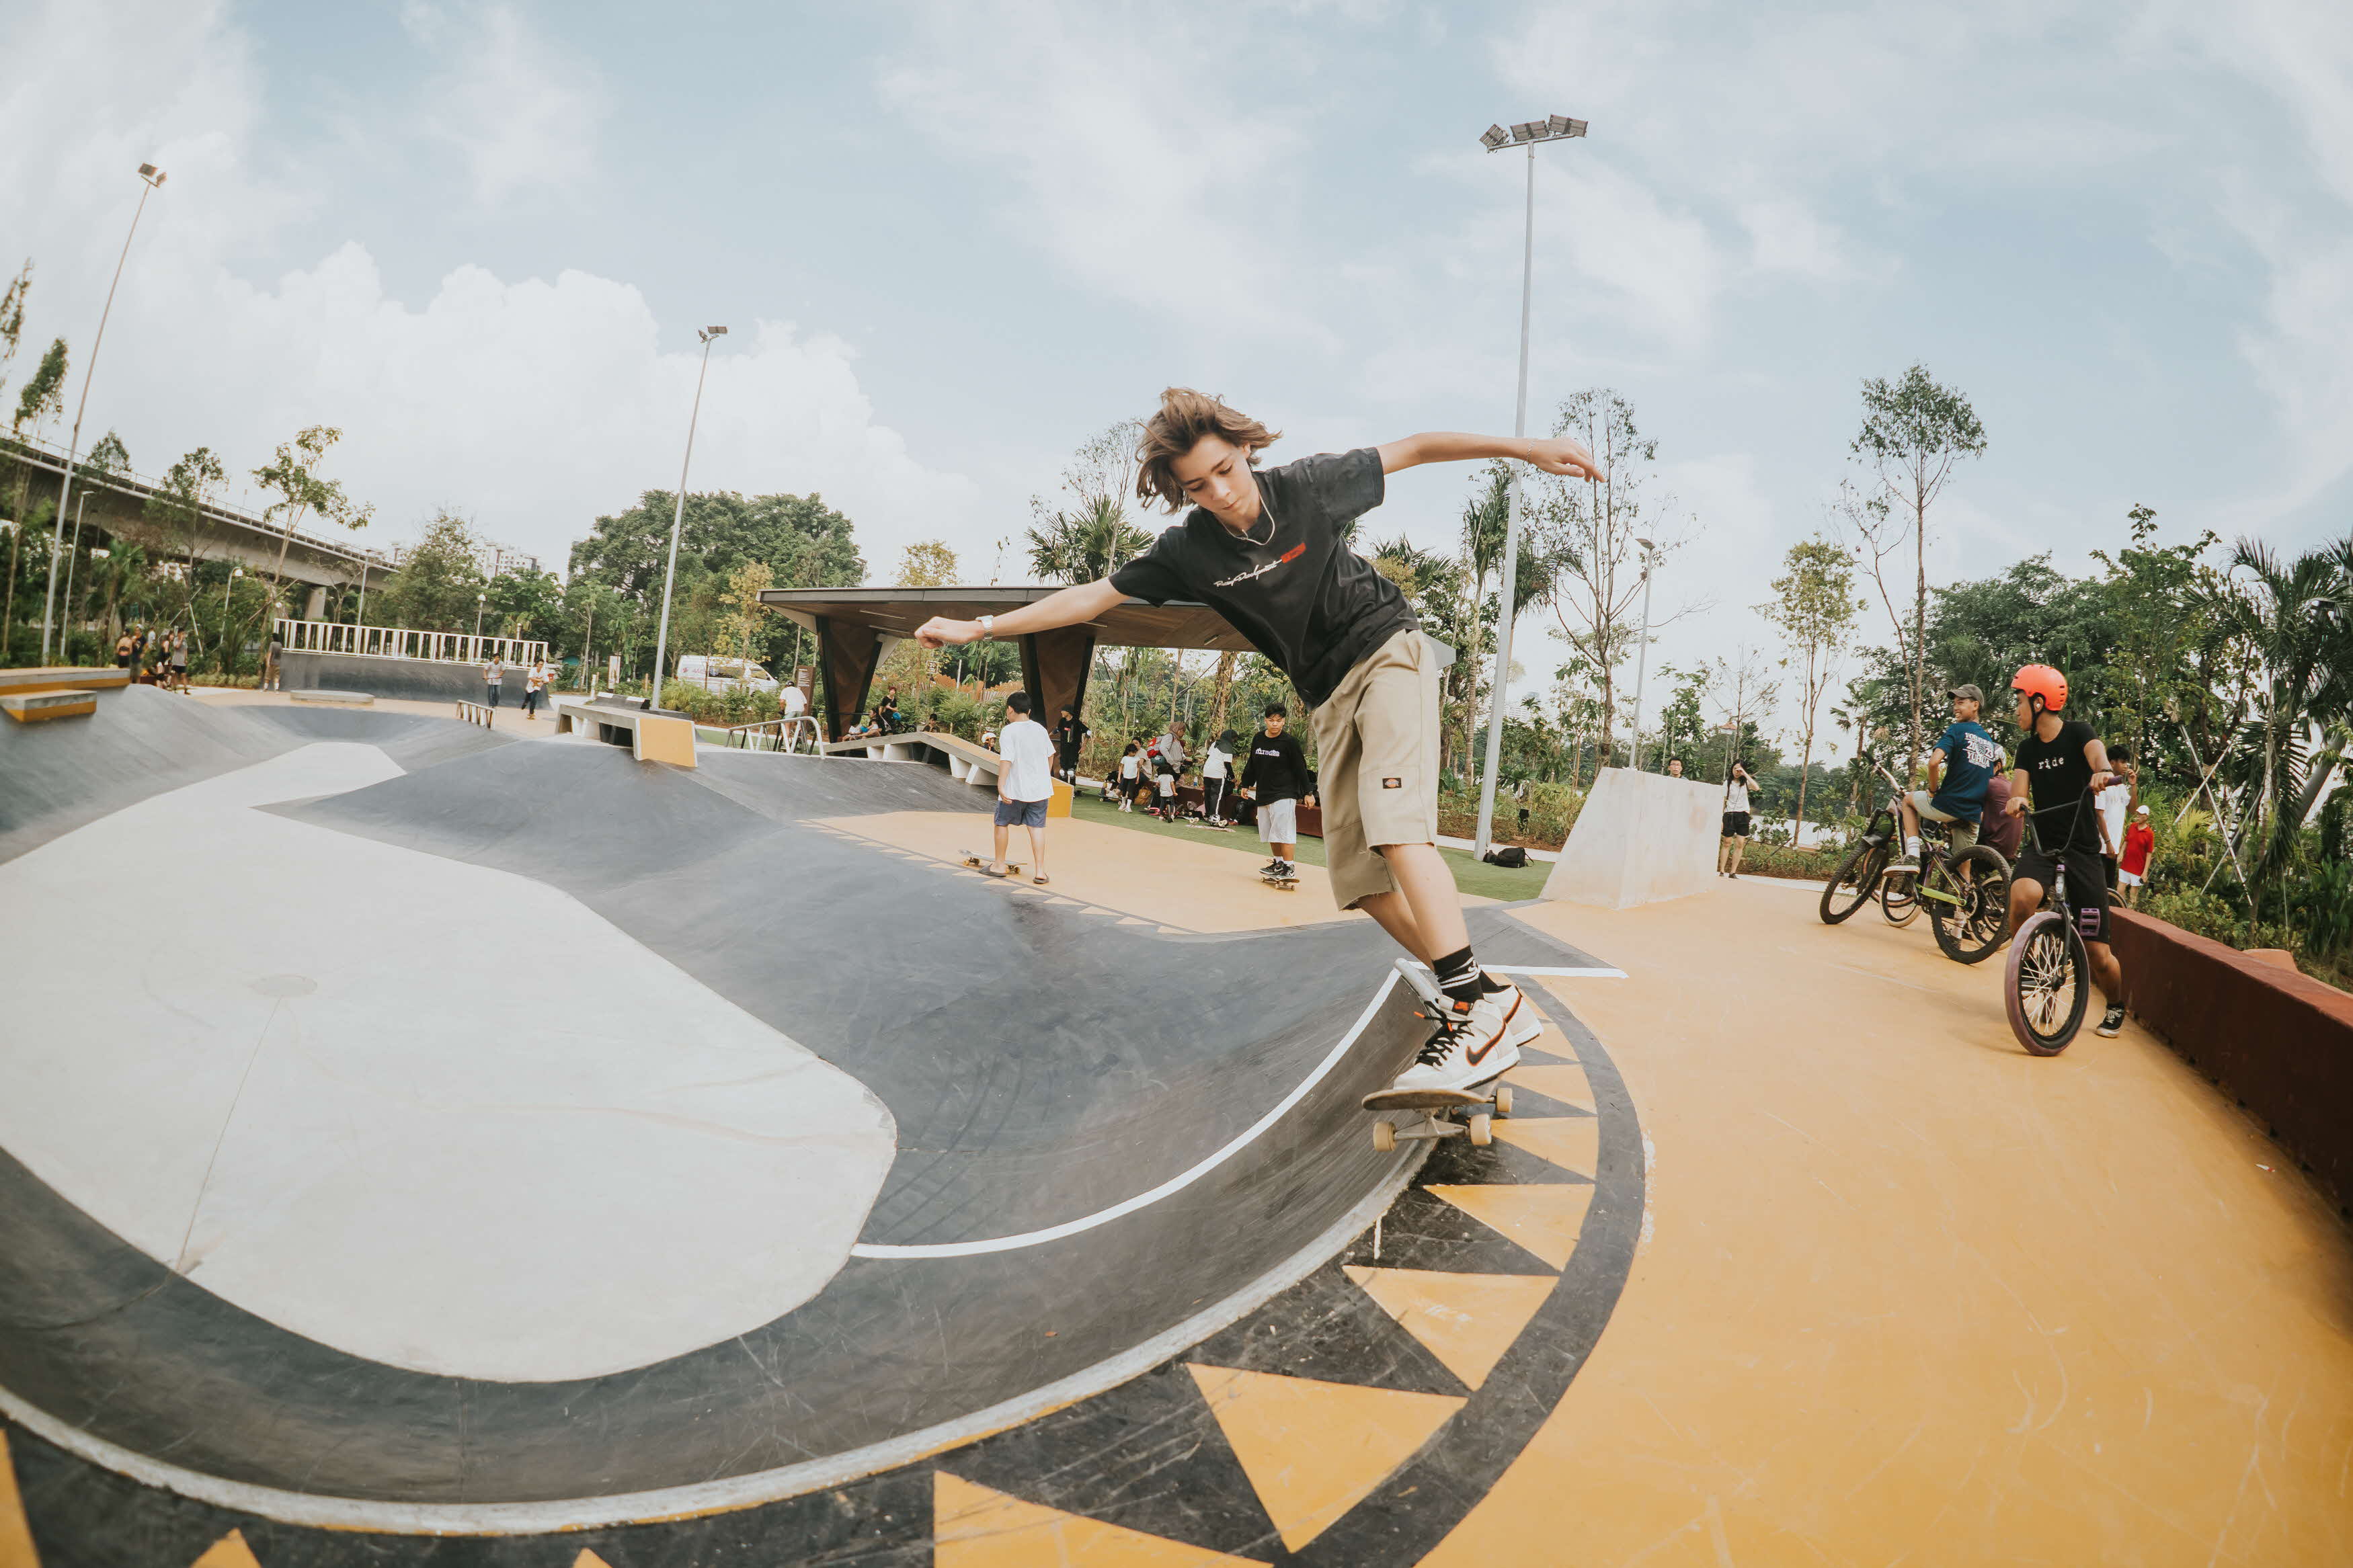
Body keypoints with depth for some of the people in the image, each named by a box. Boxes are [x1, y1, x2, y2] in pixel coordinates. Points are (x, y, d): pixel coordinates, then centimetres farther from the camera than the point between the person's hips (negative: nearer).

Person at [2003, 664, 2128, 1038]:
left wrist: (2102, 771, -49)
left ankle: (2116, 1007, 28)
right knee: (2022, 897, -33)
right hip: (2042, 846, 3)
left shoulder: (2076, 733, -3)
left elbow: (2096, 751, -24)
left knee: (2099, 954, -3)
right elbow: (2020, 788, -4)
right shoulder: (2028, 748, 9)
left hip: (2082, 850, -3)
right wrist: (2017, 801, -29)